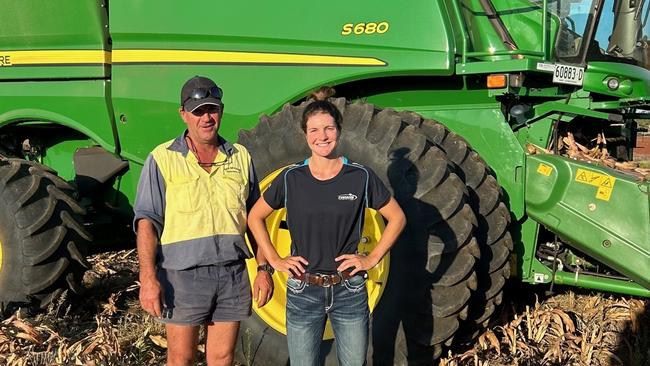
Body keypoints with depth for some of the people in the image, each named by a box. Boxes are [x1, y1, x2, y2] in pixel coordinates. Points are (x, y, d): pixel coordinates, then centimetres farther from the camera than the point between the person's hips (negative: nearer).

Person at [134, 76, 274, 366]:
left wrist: (264, 269, 6)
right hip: (183, 274, -3)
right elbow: (147, 221, -8)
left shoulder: (240, 157, 7)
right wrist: (148, 278, -17)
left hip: (233, 274, 3)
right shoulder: (163, 159, -4)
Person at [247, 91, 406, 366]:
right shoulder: (291, 179, -3)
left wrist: (373, 258, -2)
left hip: (349, 291, 0)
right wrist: (274, 260, 1)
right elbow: (255, 217, 9)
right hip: (303, 291, 0)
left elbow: (397, 218, 6)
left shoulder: (361, 177, -4)